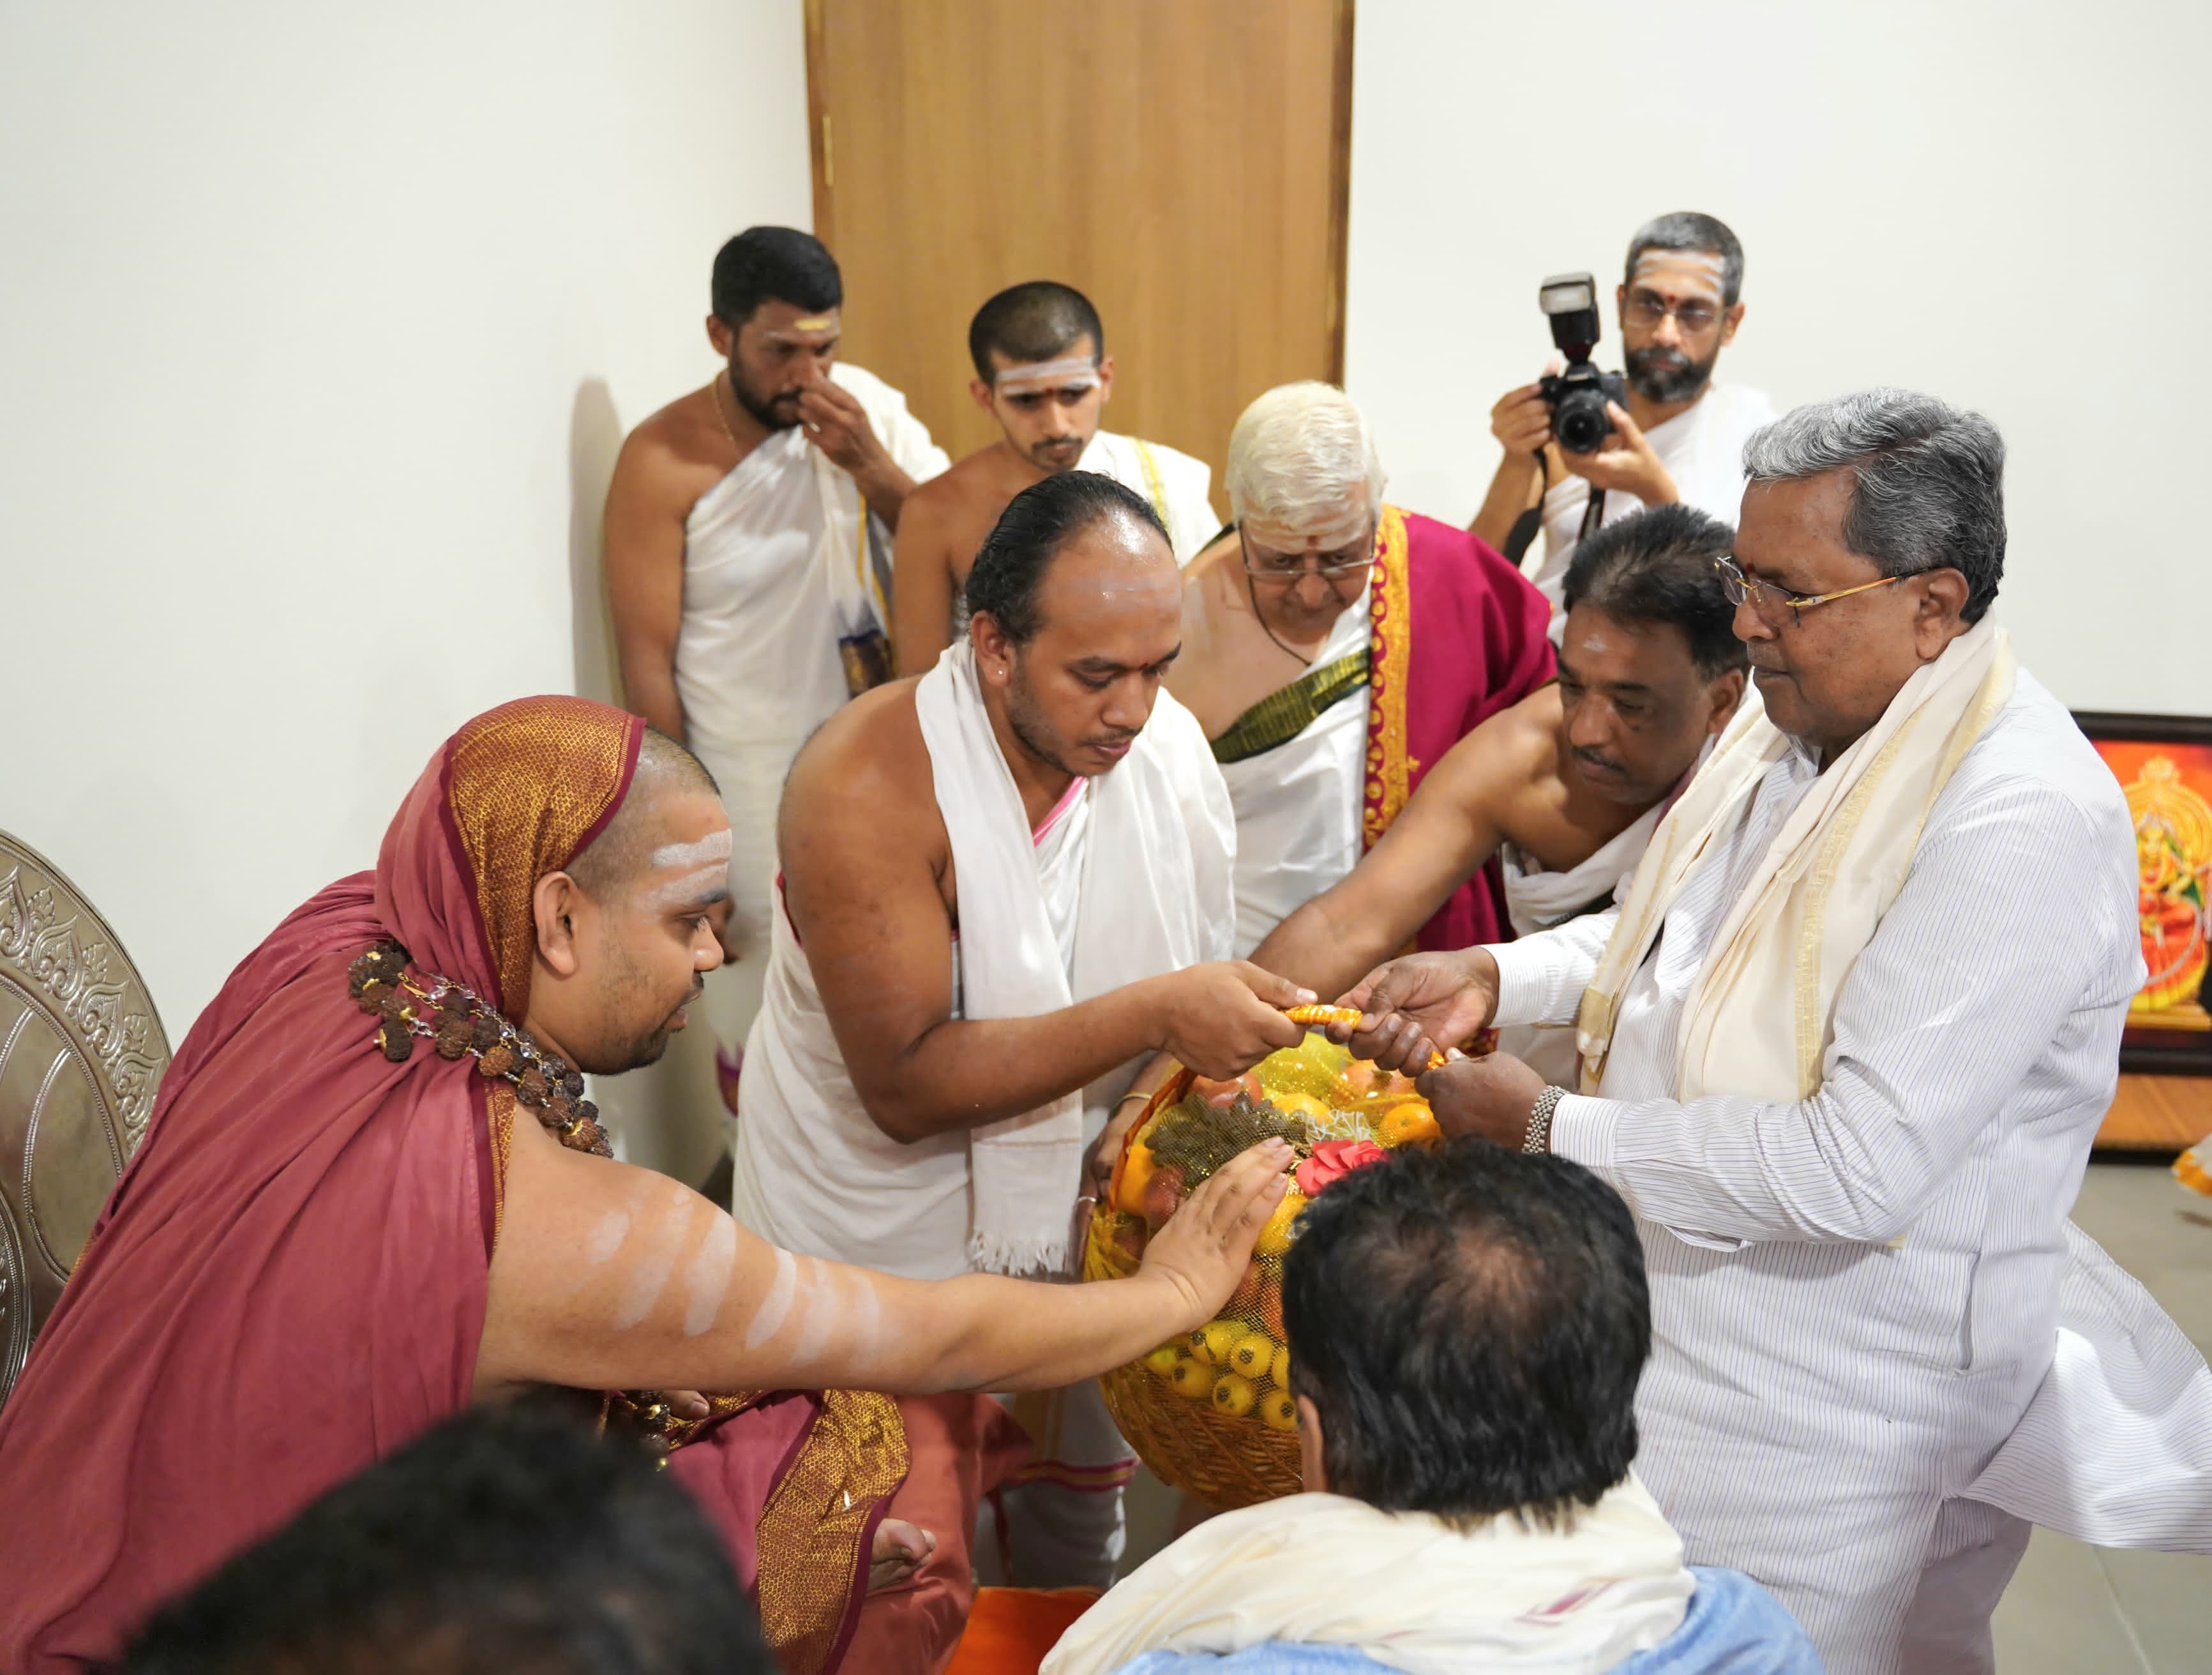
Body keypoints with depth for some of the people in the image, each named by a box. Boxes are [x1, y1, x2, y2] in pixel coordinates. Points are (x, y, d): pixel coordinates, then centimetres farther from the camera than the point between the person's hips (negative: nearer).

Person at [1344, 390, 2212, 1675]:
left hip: (1823, 1412, -8)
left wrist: (1551, 1130, -22)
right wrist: (1492, 976, 2)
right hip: (1691, 1311, 8)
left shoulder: (2025, 820, -27)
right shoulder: (1805, 721, 2)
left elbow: (1858, 1169, -30)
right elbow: (1680, 928, 18)